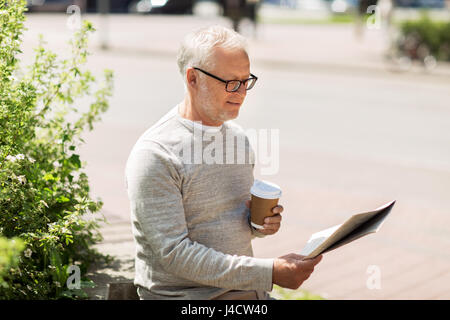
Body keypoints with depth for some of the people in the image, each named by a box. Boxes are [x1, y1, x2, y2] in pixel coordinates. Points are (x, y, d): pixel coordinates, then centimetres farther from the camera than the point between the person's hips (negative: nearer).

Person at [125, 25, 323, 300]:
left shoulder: (238, 137, 10)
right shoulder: (154, 155, -14)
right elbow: (174, 254, -19)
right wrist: (270, 273, -22)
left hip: (246, 292, 6)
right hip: (185, 294, -6)